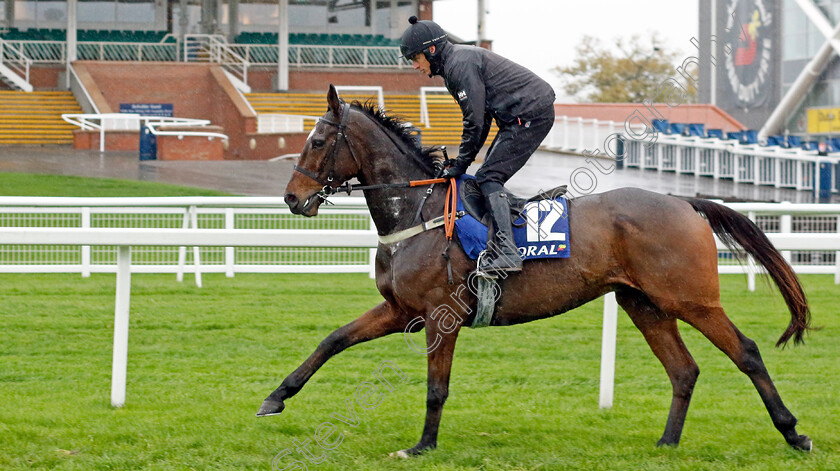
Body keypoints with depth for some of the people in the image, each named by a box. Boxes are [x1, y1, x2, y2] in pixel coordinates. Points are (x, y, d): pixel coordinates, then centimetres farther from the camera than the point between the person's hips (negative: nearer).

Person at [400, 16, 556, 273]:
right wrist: (462, 161, 13)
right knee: (490, 177, 13)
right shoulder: (455, 63, 16)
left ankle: (507, 252, -26)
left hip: (530, 114, -11)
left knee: (489, 177, -15)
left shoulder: (460, 65, -16)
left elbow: (475, 122, -17)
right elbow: (482, 120, 19)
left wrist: (461, 164, -8)